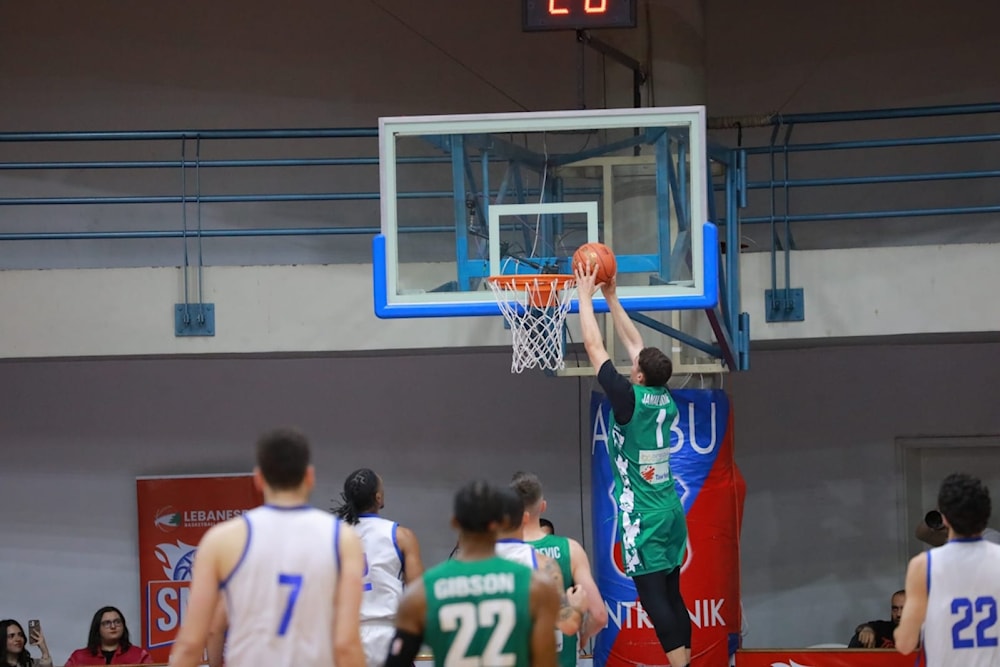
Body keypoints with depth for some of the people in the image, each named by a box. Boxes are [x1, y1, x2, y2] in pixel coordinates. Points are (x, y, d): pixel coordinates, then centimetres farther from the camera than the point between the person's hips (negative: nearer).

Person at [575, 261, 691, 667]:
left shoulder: (630, 400, -15)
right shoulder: (665, 399, 4)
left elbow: (594, 347, -9)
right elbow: (634, 343, 15)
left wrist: (585, 295, 0)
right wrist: (610, 297, 21)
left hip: (642, 517, -8)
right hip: (670, 511, 8)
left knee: (653, 597, -9)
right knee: (671, 596, 11)